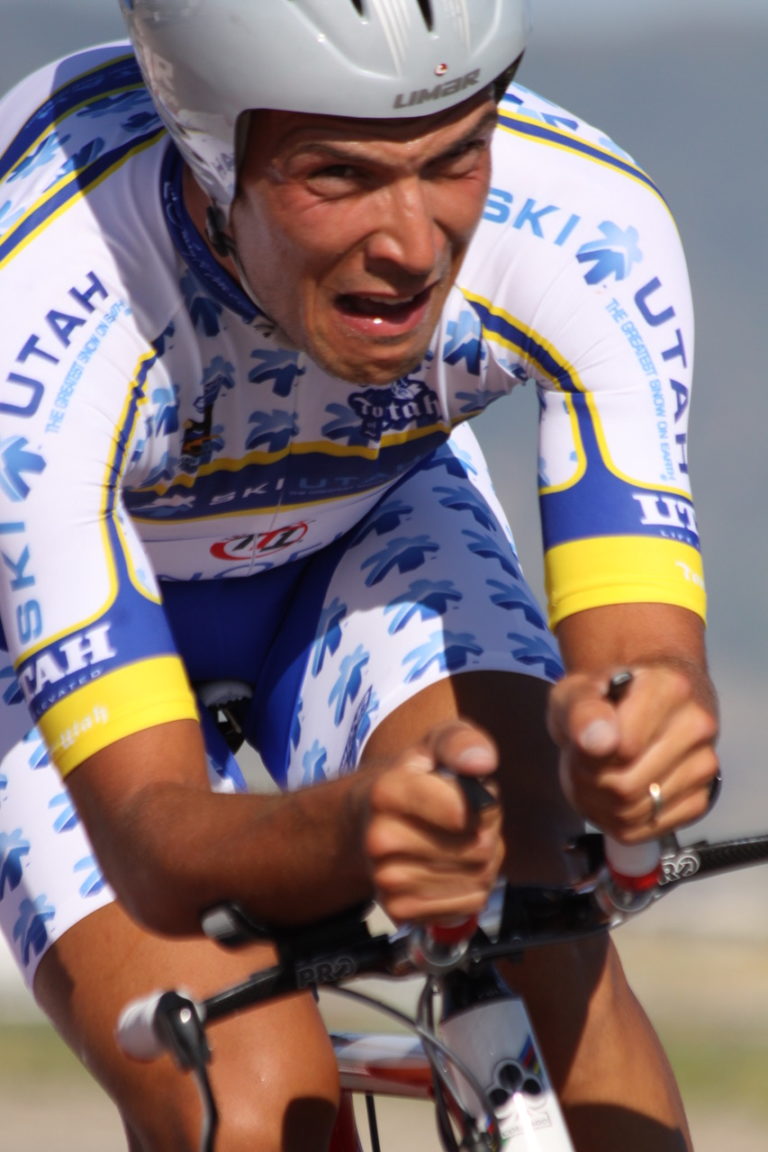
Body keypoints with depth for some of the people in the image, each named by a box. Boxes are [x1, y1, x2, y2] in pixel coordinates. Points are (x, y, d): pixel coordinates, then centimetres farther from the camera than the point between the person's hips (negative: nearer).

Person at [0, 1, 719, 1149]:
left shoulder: (590, 228, -32)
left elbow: (651, 666, -33)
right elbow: (152, 841, -40)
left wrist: (625, 736, -58)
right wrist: (348, 834, -62)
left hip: (370, 518, 2)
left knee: (534, 935, -26)